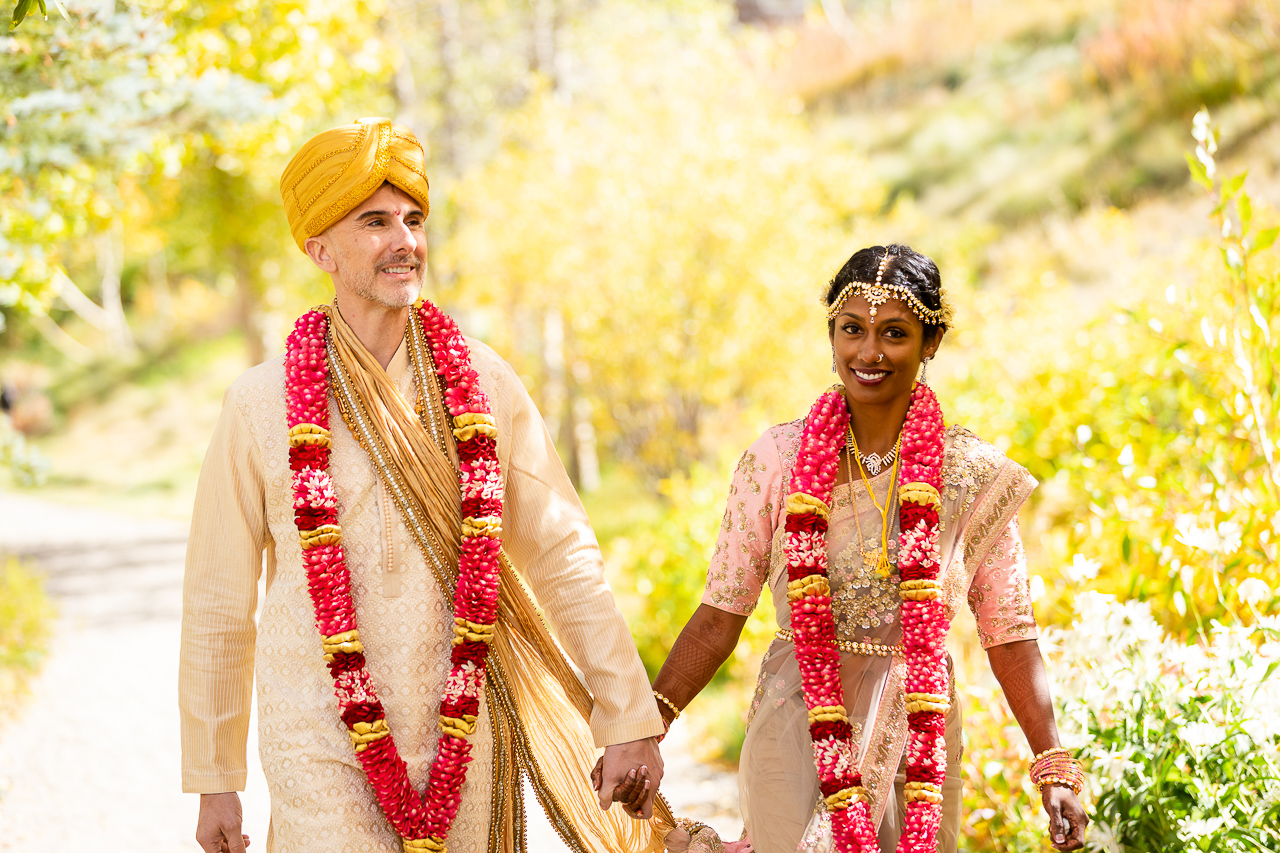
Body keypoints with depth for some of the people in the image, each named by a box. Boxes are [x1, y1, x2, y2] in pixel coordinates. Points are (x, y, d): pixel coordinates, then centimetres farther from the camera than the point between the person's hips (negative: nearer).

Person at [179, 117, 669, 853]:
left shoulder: (482, 383, 3)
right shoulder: (262, 405, -1)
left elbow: (564, 556, 4)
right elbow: (218, 604, 5)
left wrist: (630, 721, -1)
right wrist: (213, 780, 8)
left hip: (468, 739, 2)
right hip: (324, 749, -2)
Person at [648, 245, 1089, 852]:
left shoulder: (973, 476, -3)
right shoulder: (776, 461, -3)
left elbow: (1009, 638, -1)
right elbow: (719, 617, -1)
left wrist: (1054, 769, -7)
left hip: (917, 736, 1)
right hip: (797, 734, -1)